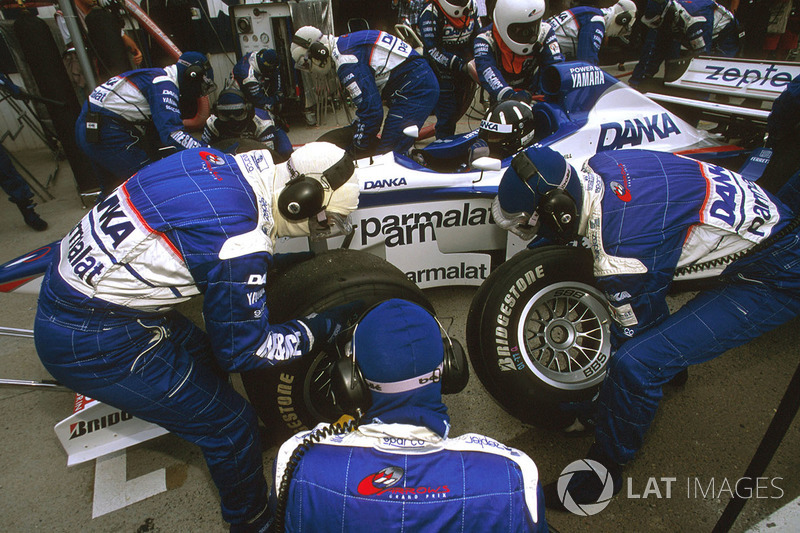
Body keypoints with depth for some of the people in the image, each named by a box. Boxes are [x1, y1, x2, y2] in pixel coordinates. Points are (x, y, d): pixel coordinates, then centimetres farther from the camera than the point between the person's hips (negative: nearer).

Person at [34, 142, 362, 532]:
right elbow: (243, 350, -15)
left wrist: (280, 262, 11)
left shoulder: (220, 163, -5)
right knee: (231, 425, 5)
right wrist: (325, 326, -6)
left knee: (204, 357, 25)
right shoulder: (239, 240, -29)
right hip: (94, 345, -8)